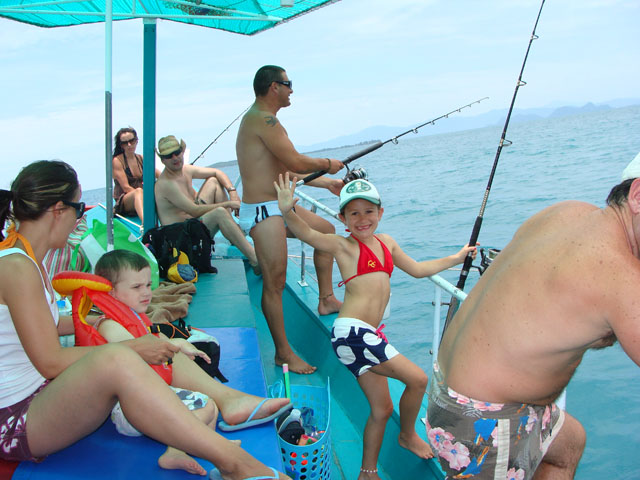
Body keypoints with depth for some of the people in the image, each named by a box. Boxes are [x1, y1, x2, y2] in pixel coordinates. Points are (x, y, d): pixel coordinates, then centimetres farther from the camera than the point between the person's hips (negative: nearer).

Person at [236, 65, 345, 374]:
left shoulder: (260, 119, 19)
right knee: (274, 283, -8)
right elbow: (296, 163, -21)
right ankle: (283, 353, 3)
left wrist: (327, 183, 22)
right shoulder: (263, 119, -15)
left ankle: (326, 300, 29)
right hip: (263, 211, -11)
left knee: (325, 231, 24)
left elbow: (285, 171, 22)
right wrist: (328, 164, -1)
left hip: (279, 206, 11)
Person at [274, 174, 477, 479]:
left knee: (382, 409, 13)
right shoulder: (343, 246, -5)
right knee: (417, 379, -6)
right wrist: (288, 211, -42)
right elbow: (307, 233, -22)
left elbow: (417, 269, 28)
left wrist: (455, 258, 34)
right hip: (352, 332, -8)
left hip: (370, 335, 8)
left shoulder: (386, 243, 16)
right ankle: (408, 436, 21)